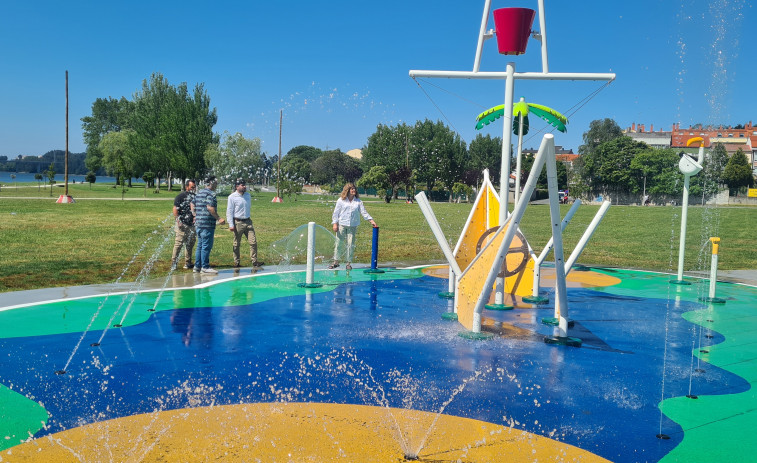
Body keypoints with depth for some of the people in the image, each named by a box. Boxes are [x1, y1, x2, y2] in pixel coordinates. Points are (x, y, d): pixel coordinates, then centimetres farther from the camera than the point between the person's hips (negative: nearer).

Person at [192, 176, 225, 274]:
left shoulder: (199, 193, 17)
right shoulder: (211, 194, -11)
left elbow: (192, 205, 22)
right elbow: (210, 207, -21)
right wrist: (219, 218, -17)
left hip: (198, 223, 9)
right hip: (207, 224, -9)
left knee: (200, 246, 14)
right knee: (206, 246, -4)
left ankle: (197, 266, 17)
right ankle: (205, 267, -2)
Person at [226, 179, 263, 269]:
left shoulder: (248, 195, 11)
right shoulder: (232, 197, -6)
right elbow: (229, 211, -7)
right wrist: (231, 224, -14)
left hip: (248, 222, 5)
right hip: (238, 223, -5)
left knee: (253, 242, -3)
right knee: (236, 243, 5)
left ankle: (254, 262, 1)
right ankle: (236, 262, 17)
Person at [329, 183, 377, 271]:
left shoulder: (358, 201, 7)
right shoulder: (341, 200, 3)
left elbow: (364, 212, 5)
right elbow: (336, 213, 4)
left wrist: (371, 220, -6)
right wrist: (334, 223, -3)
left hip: (353, 226, 1)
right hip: (342, 225, -1)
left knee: (351, 244, 1)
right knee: (339, 243, 3)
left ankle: (349, 263, 11)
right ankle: (336, 261, 15)